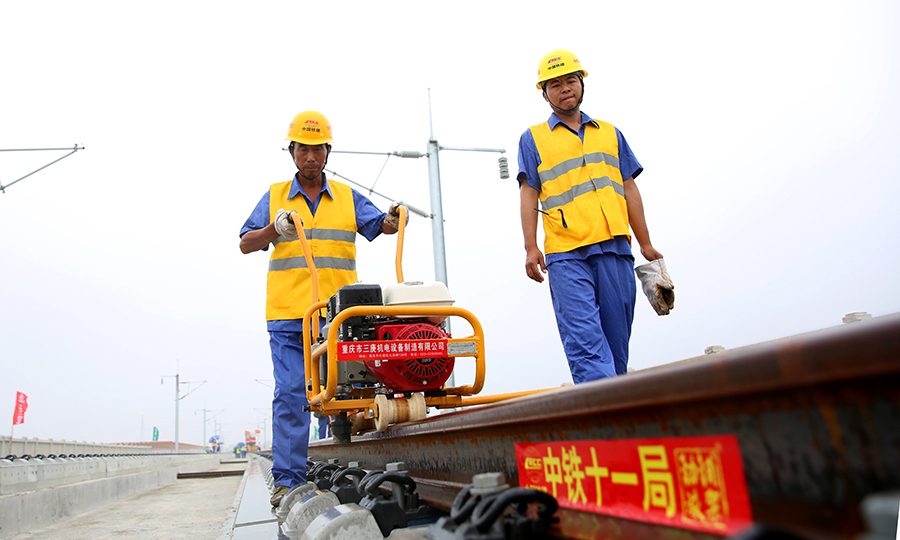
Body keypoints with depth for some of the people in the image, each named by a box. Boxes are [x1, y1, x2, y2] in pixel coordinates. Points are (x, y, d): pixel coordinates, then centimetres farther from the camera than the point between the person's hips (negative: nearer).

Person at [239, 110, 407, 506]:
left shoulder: (348, 198, 17)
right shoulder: (275, 197, 15)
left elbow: (380, 225, 5)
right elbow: (246, 244, 9)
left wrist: (393, 219, -18)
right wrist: (275, 229, -11)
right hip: (288, 314, 0)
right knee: (290, 393, -5)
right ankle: (287, 481, 0)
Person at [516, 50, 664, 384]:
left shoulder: (610, 133, 23)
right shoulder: (533, 138, 15)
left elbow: (629, 189, 20)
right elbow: (529, 194, 7)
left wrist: (646, 244, 14)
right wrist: (531, 247, -6)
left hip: (615, 248, 3)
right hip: (566, 254, -3)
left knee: (616, 342, 2)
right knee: (585, 342, -15)